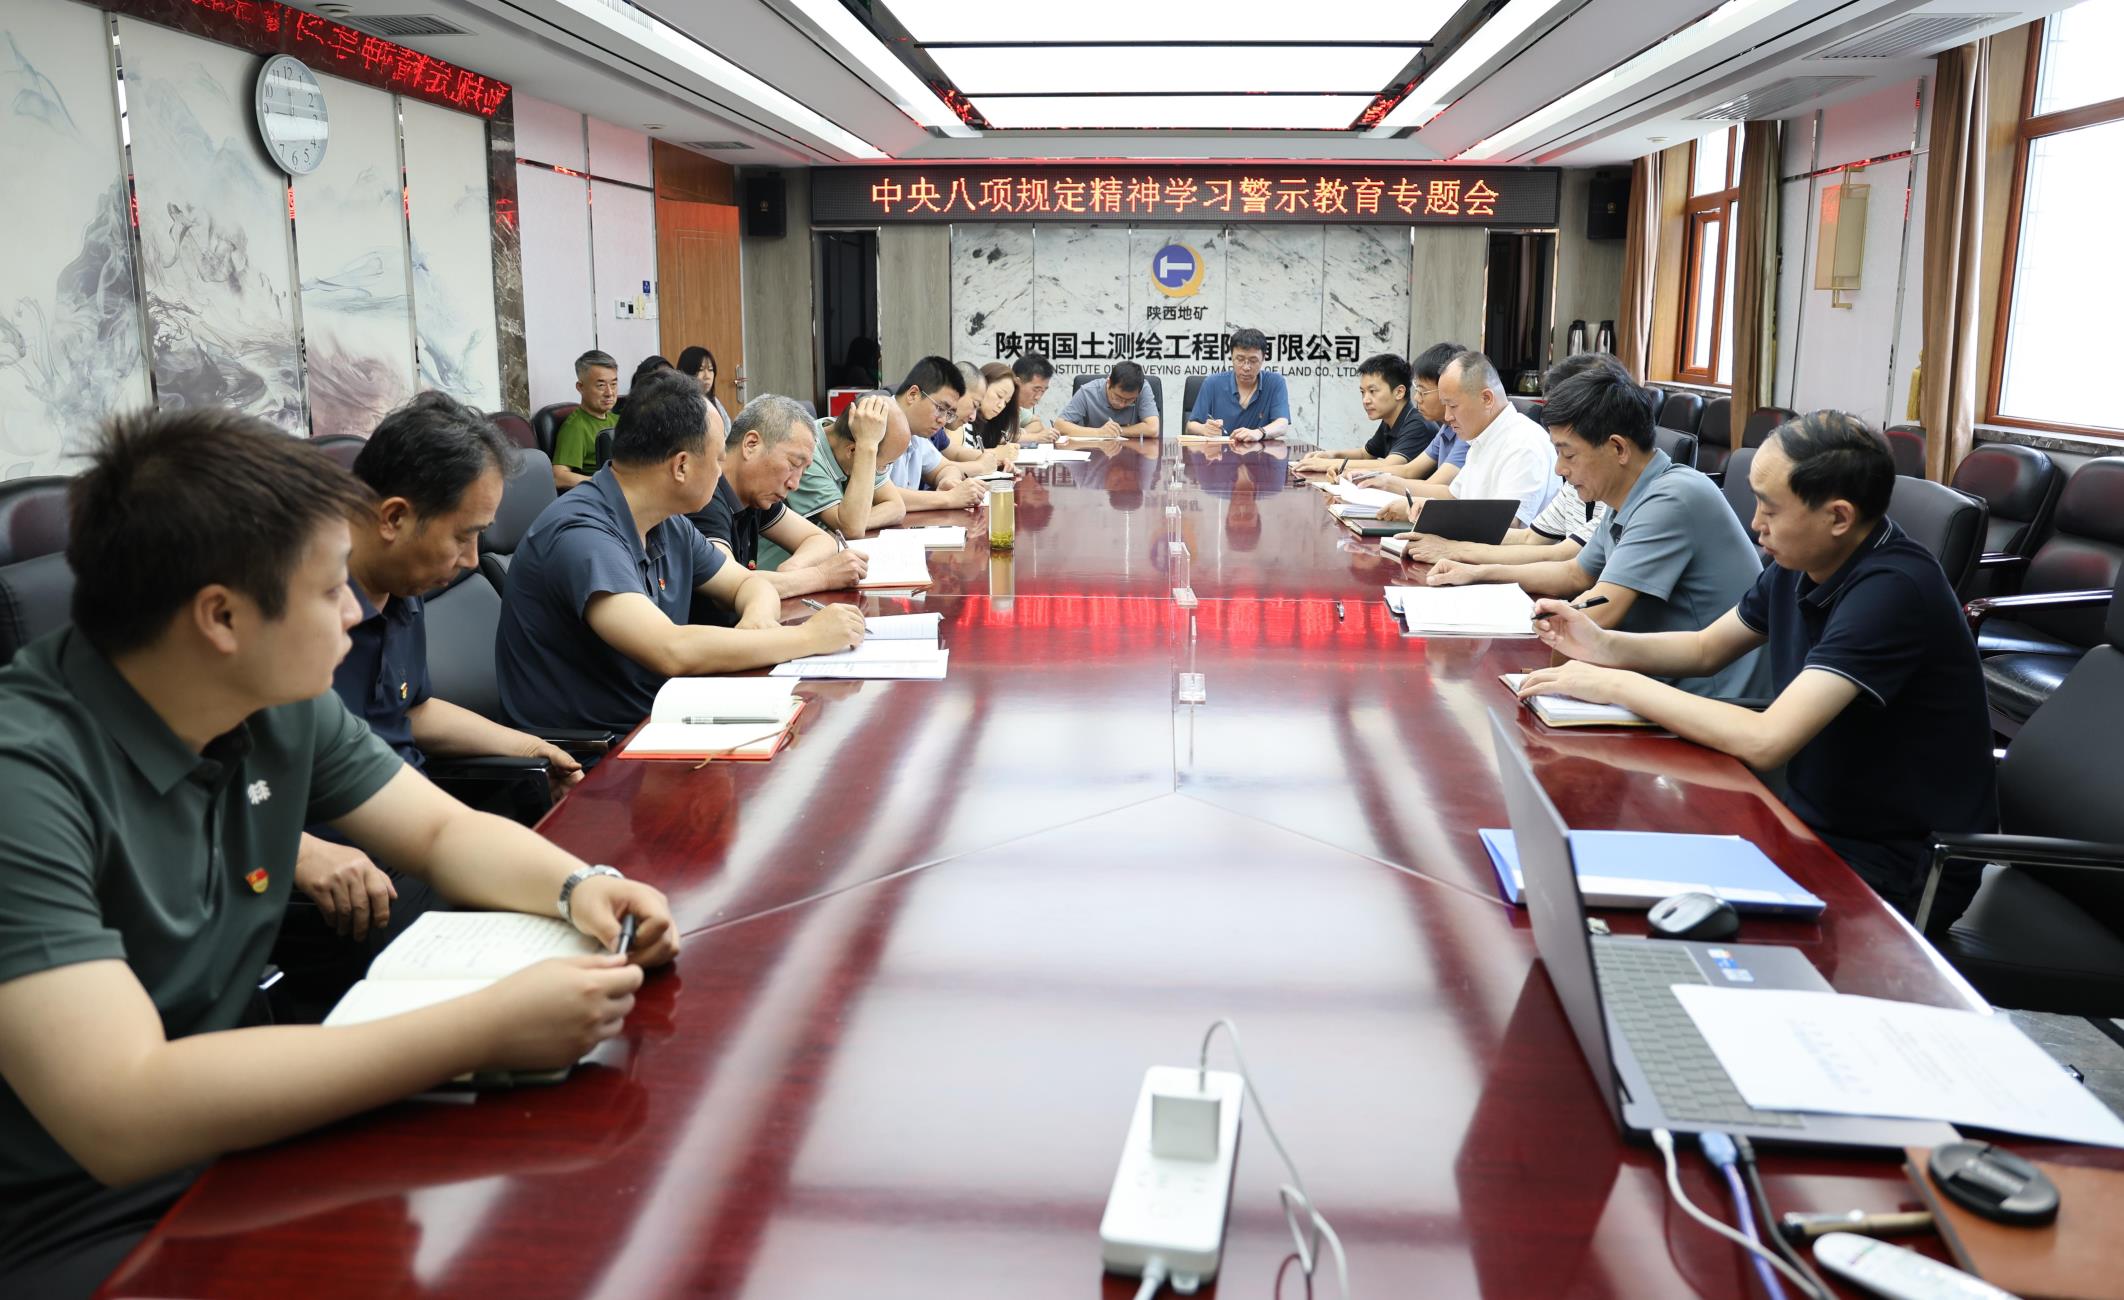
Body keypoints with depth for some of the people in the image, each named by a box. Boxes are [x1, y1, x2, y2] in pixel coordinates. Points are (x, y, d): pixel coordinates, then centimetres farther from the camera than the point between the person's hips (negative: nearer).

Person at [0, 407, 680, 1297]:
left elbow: (443, 831, 8)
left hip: (233, 1141, 7)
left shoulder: (284, 707, -4)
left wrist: (577, 885, -14)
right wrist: (486, 1028, -35)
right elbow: (122, 1120, -34)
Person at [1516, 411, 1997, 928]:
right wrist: (1603, 645, -4)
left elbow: (1765, 741, -34)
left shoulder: (1893, 589, -27)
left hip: (1897, 867, -8)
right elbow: (1707, 648, 16)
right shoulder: (1801, 564, -1)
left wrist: (1617, 685, -25)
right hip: (1820, 825, 8)